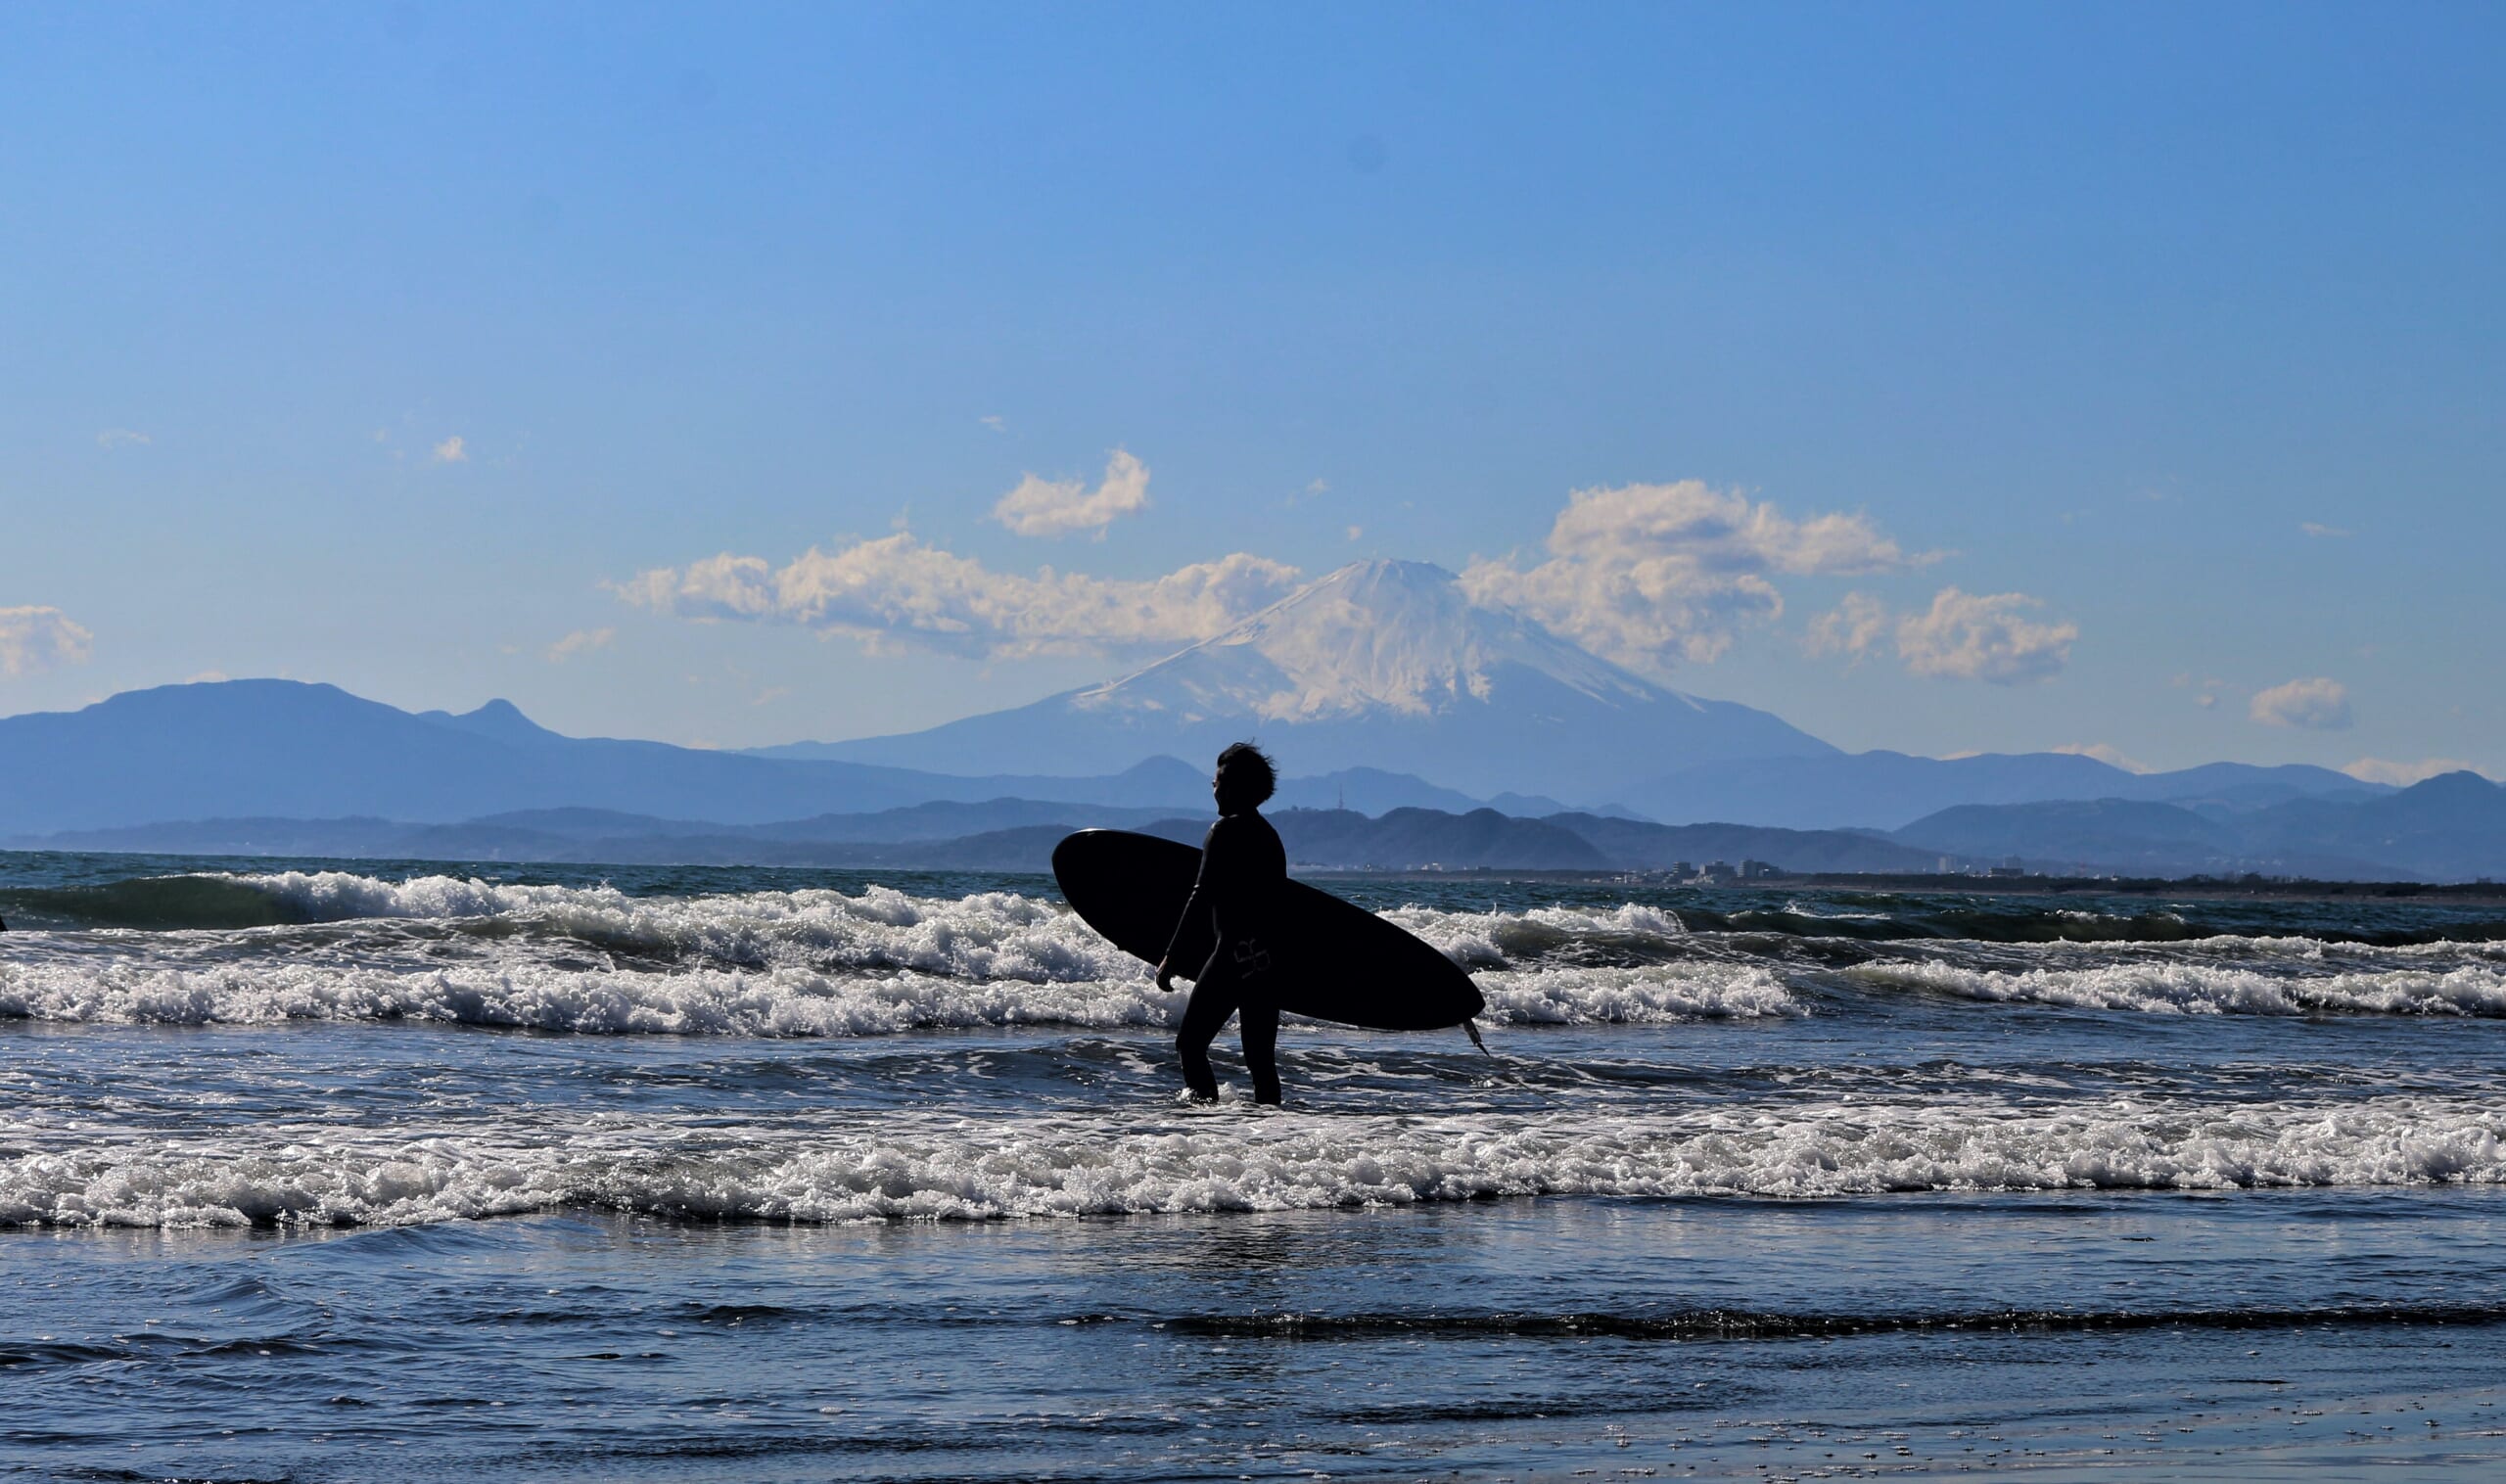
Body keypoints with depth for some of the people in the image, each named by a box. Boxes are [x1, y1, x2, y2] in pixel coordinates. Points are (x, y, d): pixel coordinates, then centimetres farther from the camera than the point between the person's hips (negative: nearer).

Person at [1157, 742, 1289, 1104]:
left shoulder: (1226, 830, -9)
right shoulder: (1269, 835, 17)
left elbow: (1201, 899, -15)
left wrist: (1172, 959, -15)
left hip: (1234, 953, -8)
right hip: (1269, 959, 8)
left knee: (1190, 1044, -4)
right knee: (1261, 1058, 10)